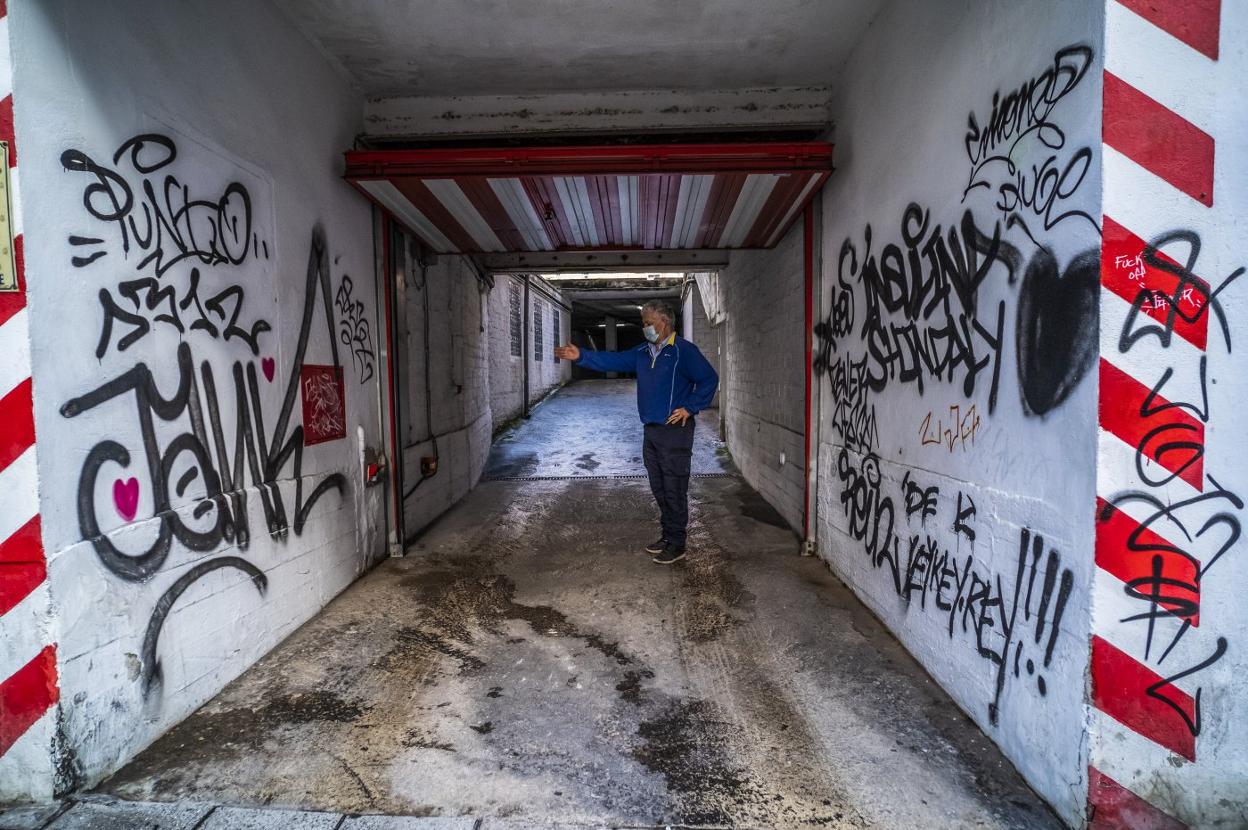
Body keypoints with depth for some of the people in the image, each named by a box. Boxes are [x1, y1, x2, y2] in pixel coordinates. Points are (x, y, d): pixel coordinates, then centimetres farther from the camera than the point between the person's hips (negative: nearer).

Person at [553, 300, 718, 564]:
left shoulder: (683, 351, -10)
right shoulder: (643, 352, 13)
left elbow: (709, 379, -11)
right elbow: (613, 361, 10)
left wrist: (690, 408, -13)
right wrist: (582, 356, 1)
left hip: (675, 431, -8)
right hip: (652, 431, 8)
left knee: (674, 490, -2)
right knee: (659, 488, 15)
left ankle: (677, 545, 8)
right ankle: (668, 535, 28)